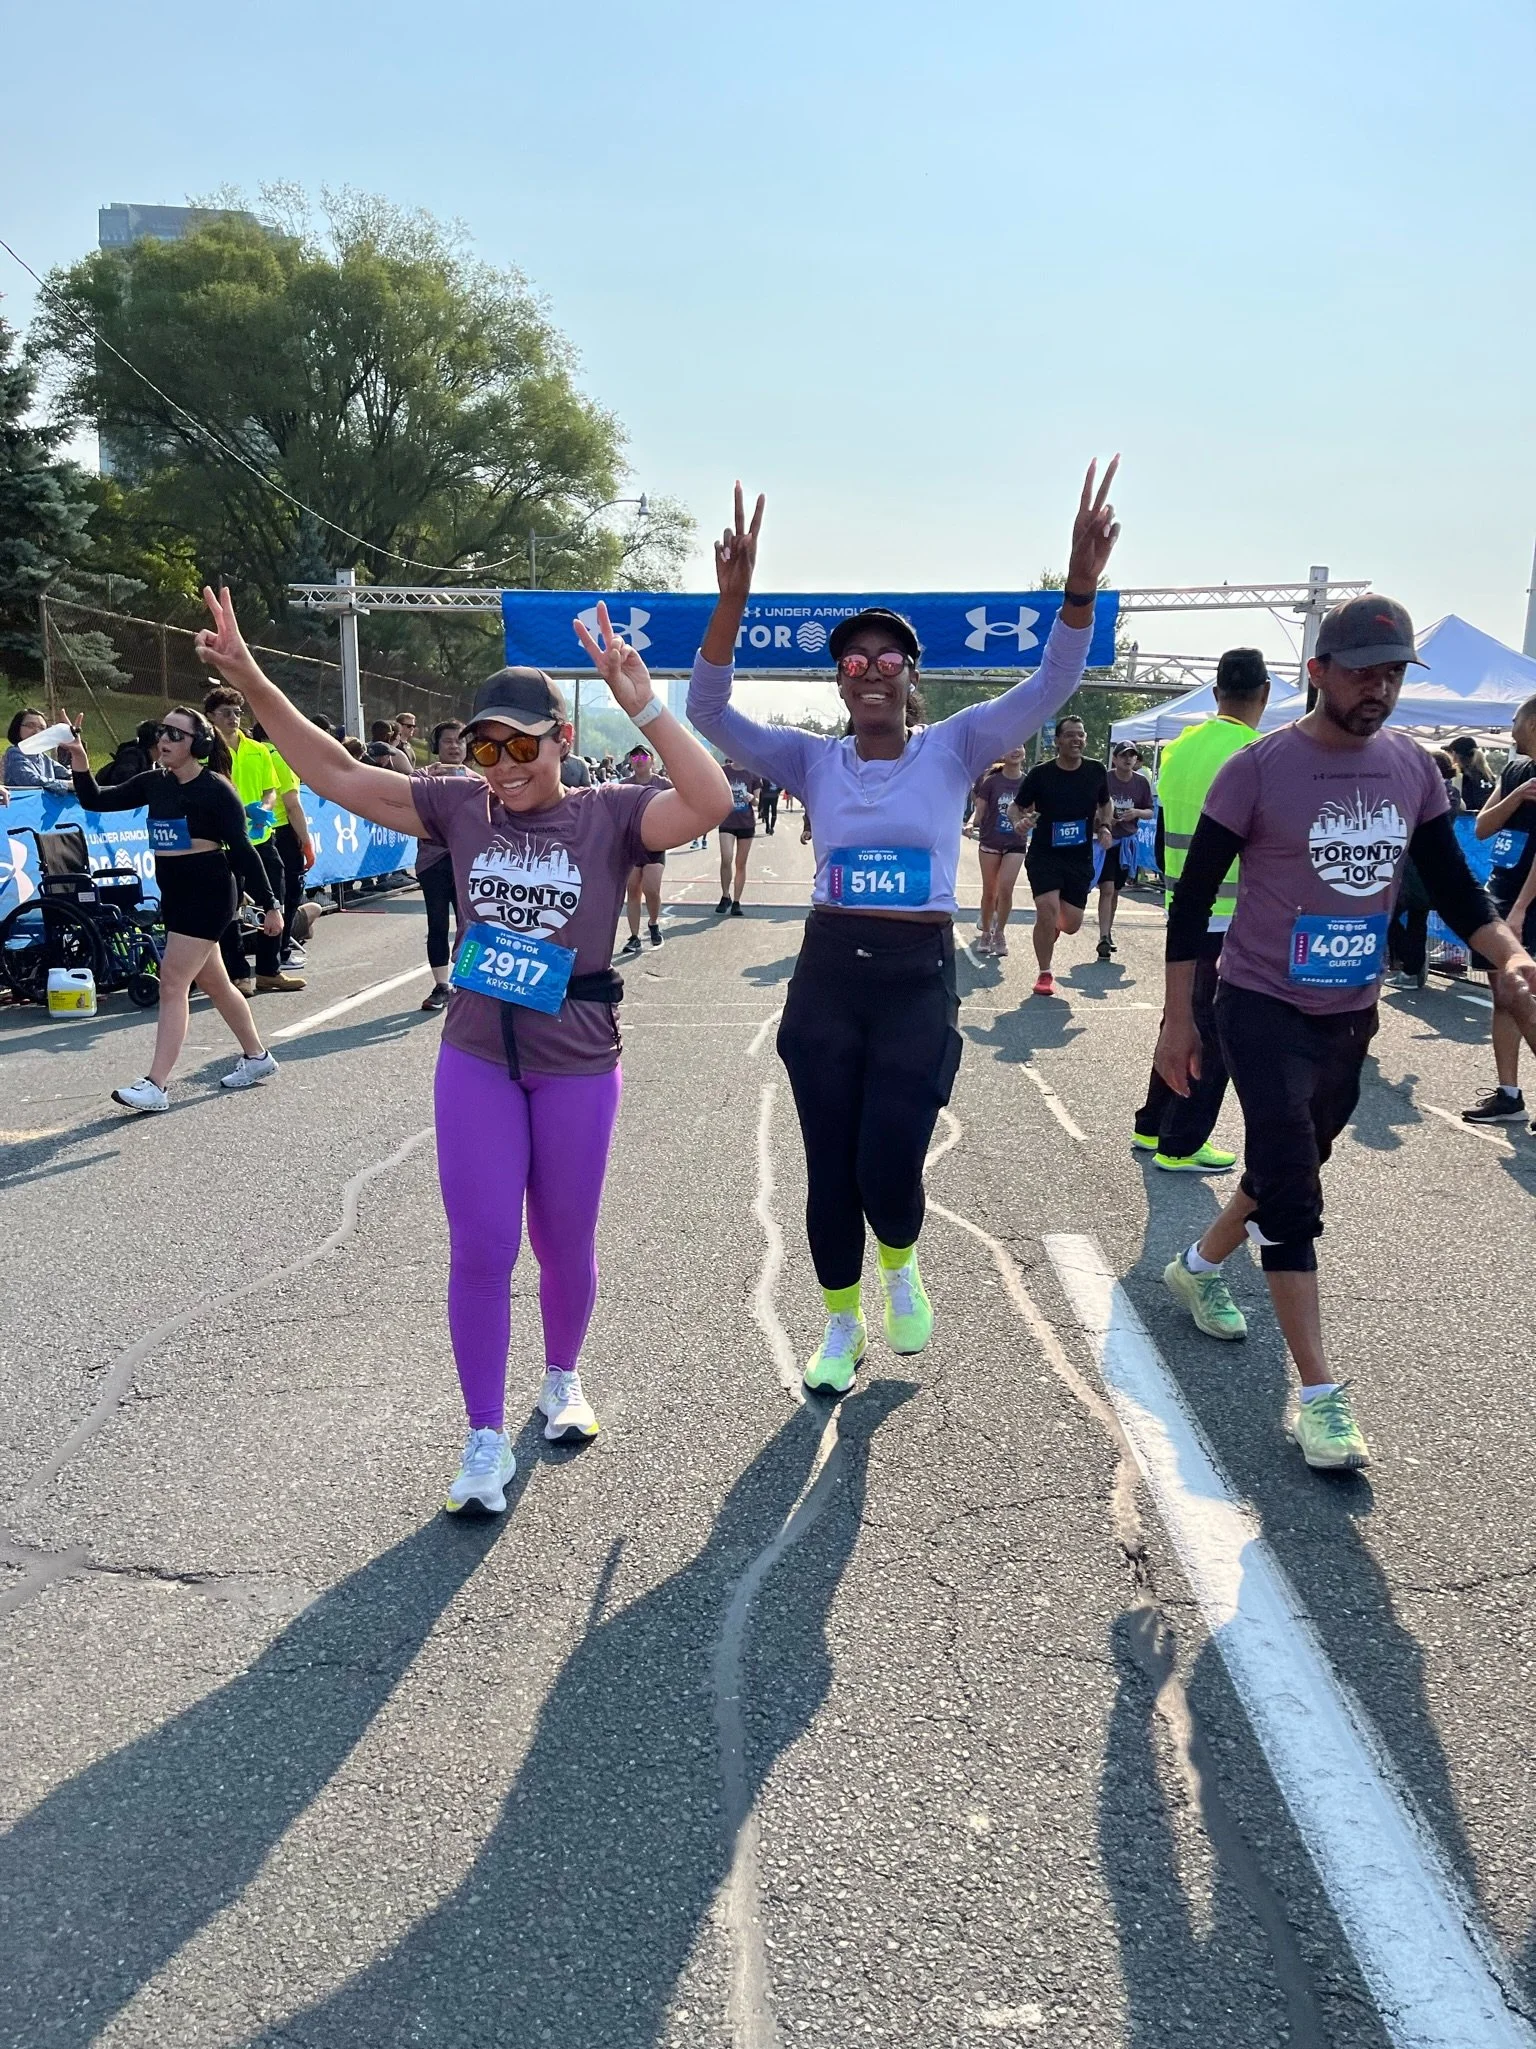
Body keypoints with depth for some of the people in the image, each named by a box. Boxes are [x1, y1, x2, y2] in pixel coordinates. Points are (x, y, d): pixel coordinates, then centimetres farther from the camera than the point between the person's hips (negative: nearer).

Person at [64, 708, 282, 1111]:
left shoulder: (216, 788, -11)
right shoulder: (154, 783, 8)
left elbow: (242, 849, -12)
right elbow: (97, 801, 7)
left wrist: (269, 904, -12)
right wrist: (80, 765, -12)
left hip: (207, 892, -8)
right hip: (174, 893, 8)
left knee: (172, 983, -11)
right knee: (212, 982, 16)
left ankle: (155, 1086, -11)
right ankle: (257, 1057, 31)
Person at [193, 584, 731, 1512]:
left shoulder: (611, 814, -10)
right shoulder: (460, 806, -1)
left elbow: (711, 801, -27)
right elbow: (341, 777, -2)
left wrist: (644, 706, -38)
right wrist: (253, 682, -13)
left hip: (578, 1061, -2)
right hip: (477, 1054, 2)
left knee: (565, 1244, 13)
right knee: (481, 1251, 3)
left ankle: (563, 1378, 42)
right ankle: (486, 1440, 17)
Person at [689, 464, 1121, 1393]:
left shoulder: (952, 749, -1)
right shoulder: (813, 759, 2)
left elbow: (1051, 688, -12)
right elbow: (708, 710, -9)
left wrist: (1082, 586, -28)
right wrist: (734, 598, -23)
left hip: (919, 979, -2)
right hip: (828, 975, 2)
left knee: (888, 1172, -4)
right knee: (829, 1171, 8)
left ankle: (901, 1267, 33)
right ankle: (844, 1325, 31)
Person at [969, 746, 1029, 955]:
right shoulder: (992, 781, -6)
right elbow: (979, 810, -4)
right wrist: (971, 823, -20)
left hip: (1015, 844, 0)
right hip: (990, 842, 0)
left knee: (1005, 889, -10)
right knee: (989, 891, 7)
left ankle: (1000, 933, 7)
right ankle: (985, 932, 24)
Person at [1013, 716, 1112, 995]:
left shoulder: (1096, 771, 3)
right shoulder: (1040, 773, -8)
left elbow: (1105, 805, 19)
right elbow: (1017, 807, 1)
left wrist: (1104, 827, 1)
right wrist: (1020, 821, -21)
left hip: (1081, 858, 3)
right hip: (1044, 855, -3)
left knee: (1071, 924, 1)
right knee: (1047, 909, -19)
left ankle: (1051, 927, 41)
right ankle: (1044, 975, 0)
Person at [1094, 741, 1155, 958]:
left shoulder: (1142, 782, 1)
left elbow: (1150, 812, 8)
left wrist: (1137, 812, -12)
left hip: (1126, 842, 4)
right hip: (1105, 839, -4)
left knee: (1115, 891, 15)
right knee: (1107, 889, -14)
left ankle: (1108, 933, 29)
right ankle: (1104, 938, -17)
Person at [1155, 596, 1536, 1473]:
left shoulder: (1414, 767, 0)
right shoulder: (1260, 769, -15)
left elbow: (1451, 882, 6)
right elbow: (1194, 896, -10)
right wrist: (1179, 1018, -10)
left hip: (1353, 1014, 6)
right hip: (1265, 1009, -6)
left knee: (1288, 1171, 19)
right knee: (1293, 1196, -9)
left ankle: (1200, 1265, 47)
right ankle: (1320, 1393, -2)